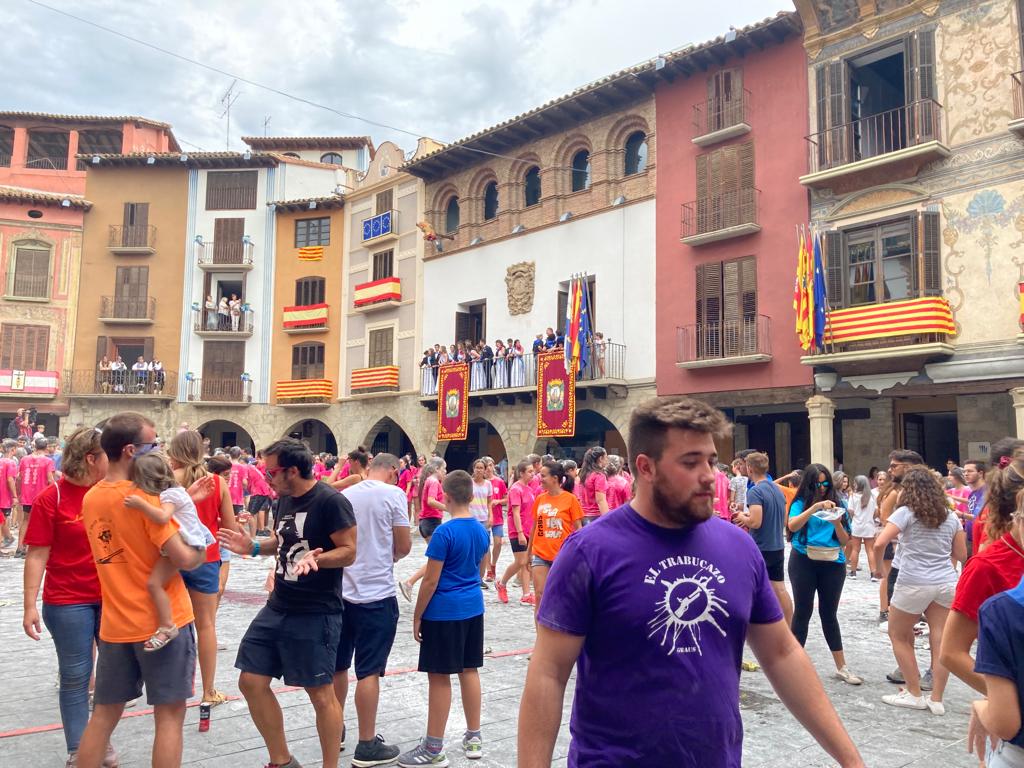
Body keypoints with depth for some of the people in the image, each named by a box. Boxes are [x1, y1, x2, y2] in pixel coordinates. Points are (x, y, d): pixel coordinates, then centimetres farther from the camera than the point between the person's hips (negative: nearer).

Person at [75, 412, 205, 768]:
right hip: (162, 621, -7)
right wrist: (200, 551, 1)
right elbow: (185, 559, -20)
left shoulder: (91, 498, 5)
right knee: (169, 715, 4)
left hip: (115, 624, 7)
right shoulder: (143, 497, -18)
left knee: (104, 713, 16)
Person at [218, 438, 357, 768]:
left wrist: (314, 559, -33)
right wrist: (253, 547, 4)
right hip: (277, 608, 9)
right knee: (251, 682, 11)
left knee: (321, 694, 2)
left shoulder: (331, 502, -18)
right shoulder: (285, 499, 7)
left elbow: (348, 552, -17)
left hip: (317, 614, -8)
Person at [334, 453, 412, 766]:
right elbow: (404, 546, -7)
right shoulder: (393, 494, -9)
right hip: (376, 594, -5)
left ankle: (335, 730, 32)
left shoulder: (345, 494, 5)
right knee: (368, 671, 0)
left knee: (338, 664, 18)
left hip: (340, 591, 6)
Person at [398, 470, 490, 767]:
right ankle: (473, 737, 23)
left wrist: (417, 617, -6)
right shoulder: (482, 531, 5)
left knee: (439, 676, 1)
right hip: (473, 607, 7)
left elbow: (431, 581, -15)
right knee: (469, 670, 15)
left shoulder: (444, 533, -18)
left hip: (443, 611, -7)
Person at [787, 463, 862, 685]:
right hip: (804, 561, -2)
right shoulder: (801, 503, 0)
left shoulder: (837, 505, 6)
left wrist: (837, 523, -14)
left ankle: (841, 667, 16)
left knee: (829, 613, 8)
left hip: (832, 563, 2)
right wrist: (814, 507, -27)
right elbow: (792, 525, -20)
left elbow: (845, 541, 5)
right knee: (803, 611, 3)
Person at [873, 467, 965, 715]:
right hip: (946, 583, 5)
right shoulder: (950, 516, 10)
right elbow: (961, 555, 15)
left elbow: (879, 544, -16)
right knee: (940, 639, 6)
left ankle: (915, 695, 15)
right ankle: (936, 699, 10)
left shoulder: (906, 513, -5)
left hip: (914, 583, -5)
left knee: (898, 636, 12)